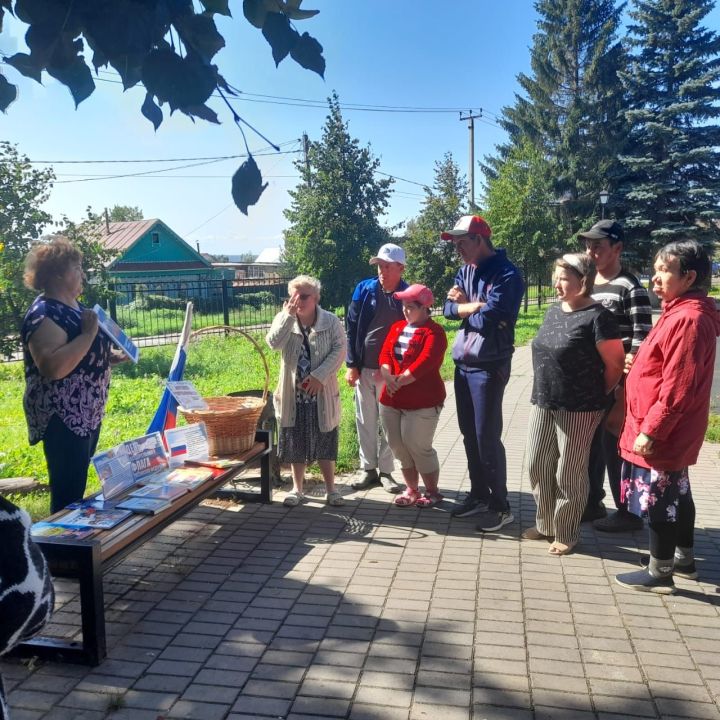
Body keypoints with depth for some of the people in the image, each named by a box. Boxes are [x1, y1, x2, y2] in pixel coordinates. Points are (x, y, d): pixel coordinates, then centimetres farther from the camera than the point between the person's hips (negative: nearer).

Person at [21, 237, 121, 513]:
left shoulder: (73, 307, 12)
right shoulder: (44, 314, -18)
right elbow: (53, 367, -32)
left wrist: (111, 356, 9)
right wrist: (89, 333, -26)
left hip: (87, 413, 10)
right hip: (63, 418, -10)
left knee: (78, 486, 19)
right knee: (67, 494, -3)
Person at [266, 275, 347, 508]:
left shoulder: (331, 321, -5)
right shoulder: (284, 319, 1)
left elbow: (339, 350, -12)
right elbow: (274, 343, -17)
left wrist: (319, 376, -20)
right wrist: (288, 314, -21)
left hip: (322, 393, -1)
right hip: (293, 393, 2)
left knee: (325, 444, 8)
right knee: (295, 443, 11)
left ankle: (330, 489, 22)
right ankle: (297, 489, 24)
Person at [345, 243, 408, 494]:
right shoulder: (364, 289, 0)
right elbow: (352, 328, 2)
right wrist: (352, 365, -2)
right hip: (364, 368, 2)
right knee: (365, 421, 10)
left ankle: (386, 472, 18)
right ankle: (369, 469, 21)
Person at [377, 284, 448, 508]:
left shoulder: (434, 331, -8)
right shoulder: (397, 327, 14)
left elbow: (425, 362, -21)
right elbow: (385, 354, 2)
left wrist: (400, 380, -22)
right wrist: (388, 377, -17)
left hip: (422, 400, -7)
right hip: (391, 399, 7)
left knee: (418, 446, -4)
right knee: (398, 446, 10)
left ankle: (432, 492, 14)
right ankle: (411, 490, 24)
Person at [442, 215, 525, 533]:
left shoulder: (506, 275, -14)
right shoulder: (466, 270, 10)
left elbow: (487, 320, -22)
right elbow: (449, 308, 4)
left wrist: (463, 306, -4)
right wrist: (476, 306, -13)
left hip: (488, 367, -8)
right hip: (462, 364, 8)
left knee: (487, 438, -2)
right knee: (469, 434, 14)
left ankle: (501, 505, 12)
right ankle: (479, 494, 29)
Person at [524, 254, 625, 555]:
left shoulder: (597, 317, -15)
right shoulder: (554, 310, 9)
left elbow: (616, 364, -12)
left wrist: (596, 396, 0)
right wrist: (544, 391, 13)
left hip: (578, 409, -7)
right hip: (542, 404, 7)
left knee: (569, 473, 6)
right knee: (538, 467, 14)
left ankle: (566, 534, 22)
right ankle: (545, 524, 32)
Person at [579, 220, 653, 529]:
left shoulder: (631, 288, -11)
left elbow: (641, 339, -15)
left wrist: (626, 381, -19)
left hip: (615, 381, -7)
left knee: (615, 446, 0)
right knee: (590, 443, 15)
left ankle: (627, 512, 15)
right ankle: (592, 503, 30)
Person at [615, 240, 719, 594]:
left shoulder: (688, 319, -23)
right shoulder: (682, 312, 10)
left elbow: (677, 387, -26)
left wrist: (651, 430, -23)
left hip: (662, 435, -10)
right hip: (673, 433, 10)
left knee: (659, 500, 2)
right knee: (676, 495, 21)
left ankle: (659, 573, 15)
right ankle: (683, 558, 36)